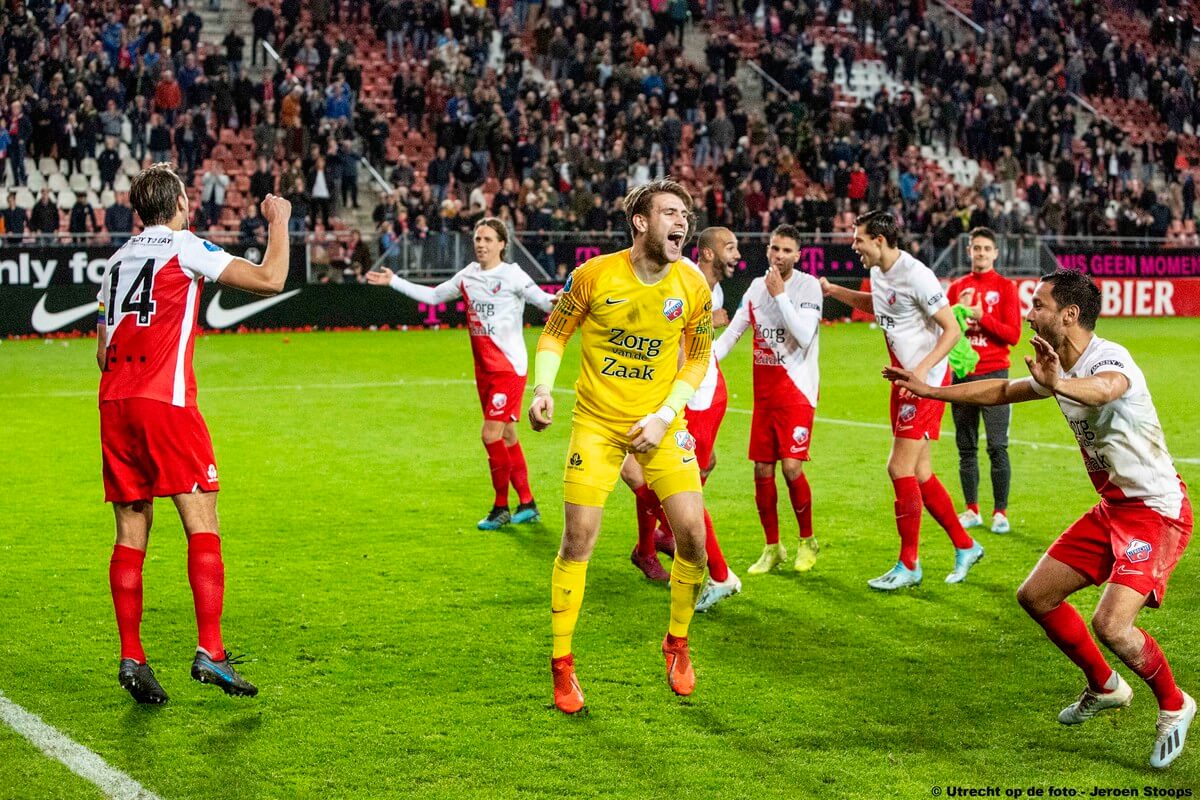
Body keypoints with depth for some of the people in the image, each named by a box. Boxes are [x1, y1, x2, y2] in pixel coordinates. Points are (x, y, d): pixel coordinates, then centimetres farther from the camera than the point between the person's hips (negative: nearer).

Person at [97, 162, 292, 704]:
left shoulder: (119, 258, 20)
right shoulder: (184, 246, 1)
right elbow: (270, 279, -5)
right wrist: (279, 222, 10)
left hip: (114, 403, 7)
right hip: (165, 402, -7)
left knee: (131, 534, 8)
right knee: (202, 526, -4)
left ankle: (131, 659, 6)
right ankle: (210, 652, -12)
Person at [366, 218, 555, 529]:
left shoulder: (512, 275, -10)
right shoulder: (468, 275, 10)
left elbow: (543, 300, -14)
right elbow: (432, 295, 23)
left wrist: (557, 301, -37)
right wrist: (393, 281, 23)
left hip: (509, 368, -7)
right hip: (484, 370, 7)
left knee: (492, 434, -11)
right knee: (506, 437, 12)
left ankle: (501, 507, 3)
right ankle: (527, 504, 22)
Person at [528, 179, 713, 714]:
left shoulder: (693, 286, -6)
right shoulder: (594, 275, -11)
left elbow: (698, 359, 4)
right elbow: (554, 333, 2)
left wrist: (663, 415, -8)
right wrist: (542, 389, -14)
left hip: (661, 424, 2)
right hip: (597, 422, -1)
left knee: (692, 535, -8)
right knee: (578, 540, -5)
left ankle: (677, 645, 18)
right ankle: (562, 666, 10)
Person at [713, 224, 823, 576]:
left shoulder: (808, 286, -8)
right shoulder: (757, 286, 9)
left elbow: (804, 334, -20)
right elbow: (733, 331, 10)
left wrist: (780, 295, -20)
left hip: (796, 389, -5)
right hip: (764, 392, 5)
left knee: (791, 466, -14)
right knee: (762, 471, 4)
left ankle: (808, 541, 7)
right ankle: (772, 548, 18)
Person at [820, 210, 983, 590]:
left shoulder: (915, 275, -19)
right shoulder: (878, 271, 8)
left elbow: (952, 328, -18)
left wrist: (923, 369, -28)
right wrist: (833, 291, 20)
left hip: (926, 381, -9)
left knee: (900, 468, -8)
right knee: (919, 474, 11)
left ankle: (908, 565, 3)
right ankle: (965, 546, 25)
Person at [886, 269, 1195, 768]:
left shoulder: (1108, 359, -23)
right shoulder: (1058, 367, 6)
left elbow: (1104, 389, -49)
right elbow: (1001, 391, 24)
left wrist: (1057, 385, -70)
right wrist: (929, 391, 23)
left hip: (1156, 511, -9)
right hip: (1112, 508, 9)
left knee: (1111, 624, -24)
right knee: (1035, 596, 10)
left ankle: (1174, 706, 4)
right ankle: (1104, 688, 30)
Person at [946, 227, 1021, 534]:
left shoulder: (1005, 287, 2)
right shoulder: (957, 288, 12)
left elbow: (1013, 335, -5)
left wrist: (982, 317, -14)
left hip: (994, 374, -3)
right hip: (962, 373, 3)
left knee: (997, 446, -7)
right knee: (966, 447, 6)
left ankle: (1000, 512, -2)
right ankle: (972, 511, 13)